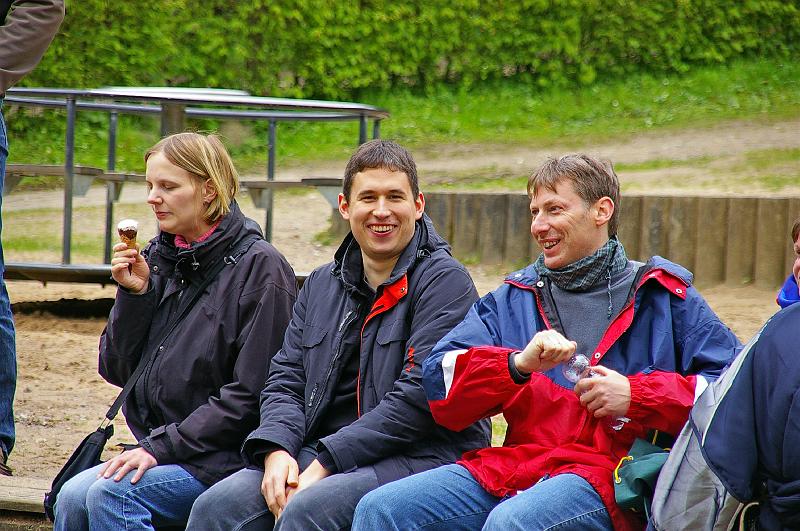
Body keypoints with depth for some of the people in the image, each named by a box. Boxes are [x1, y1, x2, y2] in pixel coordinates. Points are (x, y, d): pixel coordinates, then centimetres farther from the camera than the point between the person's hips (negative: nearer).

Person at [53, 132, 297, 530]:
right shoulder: (156, 258, 11)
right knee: (73, 497, -19)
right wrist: (133, 295, -2)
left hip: (227, 458, -6)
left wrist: (161, 447, -16)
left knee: (111, 494, -27)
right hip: (160, 449, 6)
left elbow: (251, 395, -13)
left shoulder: (259, 267, -9)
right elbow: (117, 370, 13)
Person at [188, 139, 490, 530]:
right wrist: (277, 448, -8)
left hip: (420, 454, -6)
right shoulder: (322, 285, 19)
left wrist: (327, 462, -17)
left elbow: (421, 396, -14)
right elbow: (285, 379, 15)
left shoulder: (444, 281, -4)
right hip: (321, 449, 6)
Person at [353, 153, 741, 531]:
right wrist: (518, 365, -9)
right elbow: (441, 384, 9)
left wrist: (636, 396, -7)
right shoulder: (513, 298, 21)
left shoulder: (663, 297, 12)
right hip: (513, 462, 5)